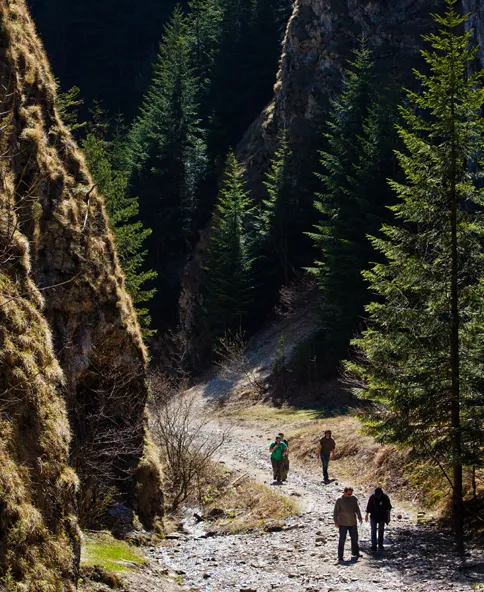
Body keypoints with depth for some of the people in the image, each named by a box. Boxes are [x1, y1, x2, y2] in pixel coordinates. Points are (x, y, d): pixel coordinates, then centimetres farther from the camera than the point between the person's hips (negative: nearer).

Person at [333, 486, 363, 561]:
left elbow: (357, 509, 12)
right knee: (342, 540, -2)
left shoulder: (354, 498, 1)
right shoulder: (339, 500, -9)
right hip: (343, 524, -4)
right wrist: (336, 522, -9)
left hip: (353, 523, 4)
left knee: (355, 538, 16)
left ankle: (355, 553, 33)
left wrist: (359, 517, 8)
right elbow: (336, 512, -6)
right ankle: (340, 556, 4)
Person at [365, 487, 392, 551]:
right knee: (373, 531, -3)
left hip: (382, 517, 0)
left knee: (381, 531, 10)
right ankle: (373, 546, -2)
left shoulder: (385, 498, -12)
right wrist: (367, 515, 6)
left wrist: (388, 517, 1)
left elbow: (388, 508, -1)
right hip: (373, 517, 0)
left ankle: (380, 545, 22)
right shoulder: (372, 497, -12)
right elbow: (368, 507, 0)